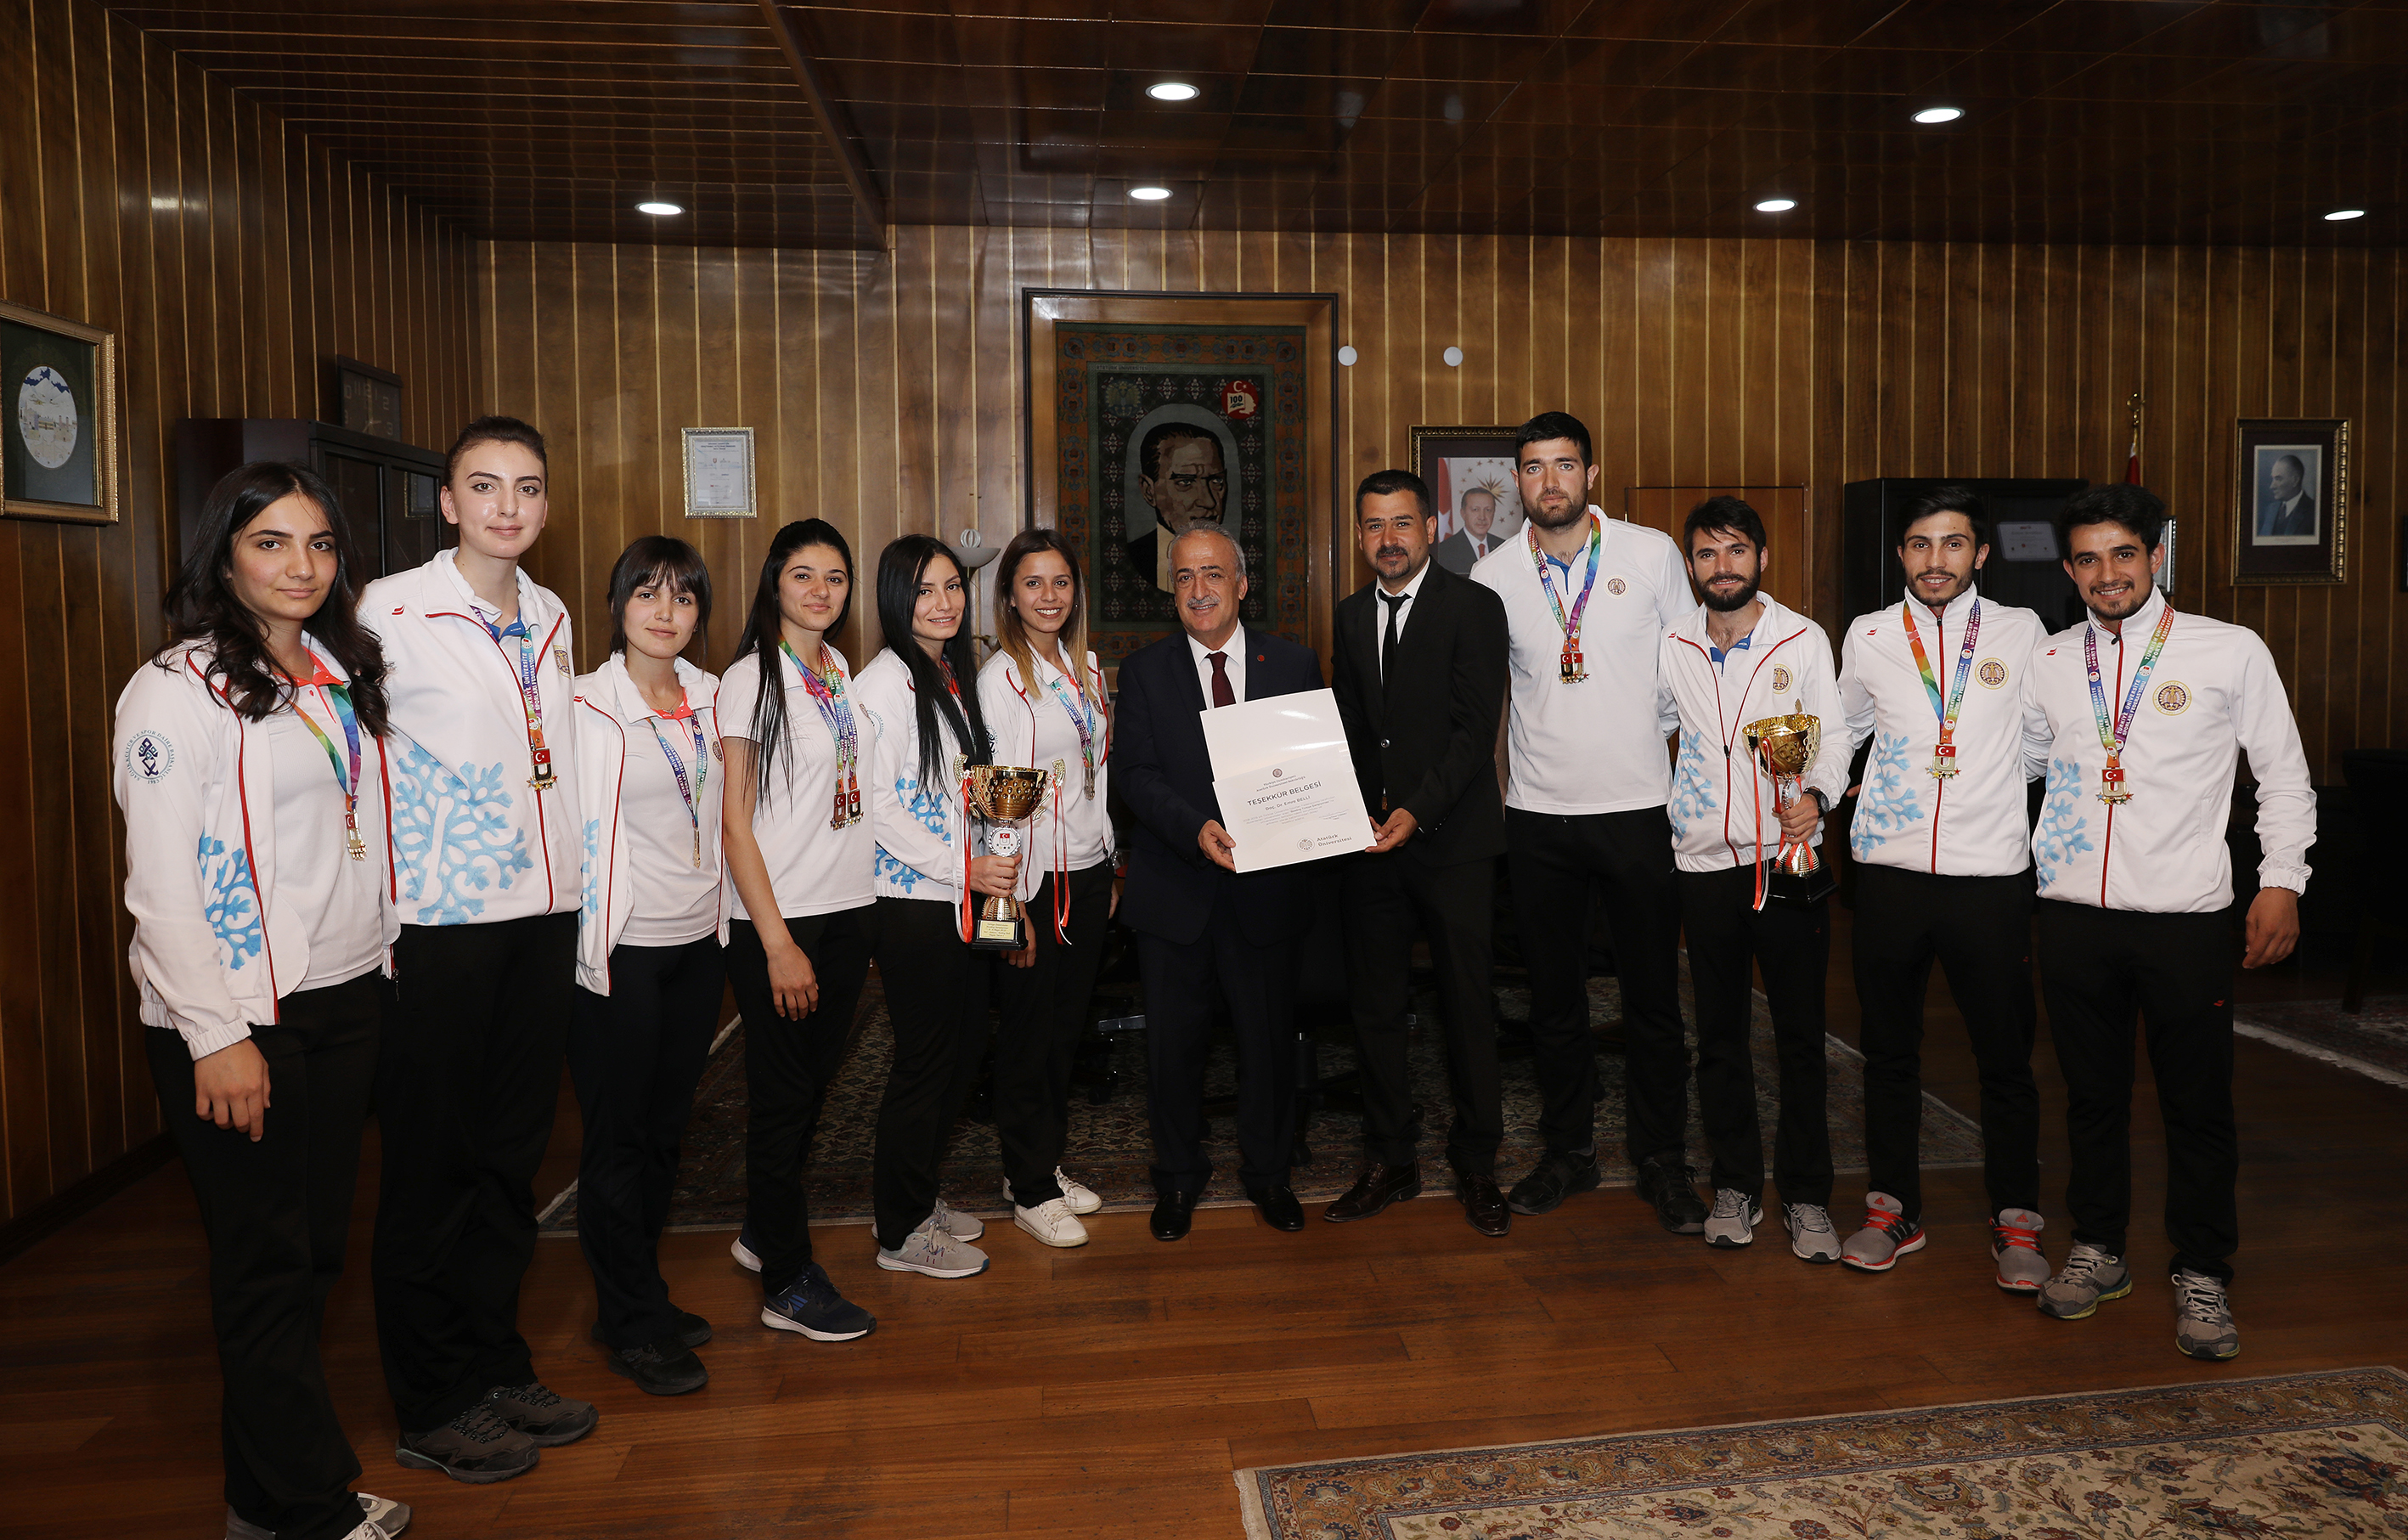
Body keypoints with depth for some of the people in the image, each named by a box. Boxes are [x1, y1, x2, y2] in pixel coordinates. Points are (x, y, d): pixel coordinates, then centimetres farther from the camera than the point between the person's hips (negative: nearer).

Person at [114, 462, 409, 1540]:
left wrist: (380, 969, 13)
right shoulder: (177, 687, -8)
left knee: (316, 1247, 10)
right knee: (265, 1258, 2)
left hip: (346, 999, 7)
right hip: (238, 1016, -6)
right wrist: (216, 1036, -16)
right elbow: (160, 882, -13)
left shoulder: (343, 674, 13)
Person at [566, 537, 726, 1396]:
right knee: (617, 1138, 3)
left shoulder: (709, 698, 9)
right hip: (620, 948, -6)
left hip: (697, 939, 6)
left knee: (666, 1128, 14)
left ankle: (642, 1297, 29)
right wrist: (585, 942, -12)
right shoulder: (587, 705, -9)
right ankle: (632, 1326, 15)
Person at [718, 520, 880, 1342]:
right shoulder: (750, 679, -9)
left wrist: (870, 913, 11)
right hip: (778, 919, -6)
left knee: (816, 1082, 15)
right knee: (783, 1095, 2)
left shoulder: (844, 674, 10)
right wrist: (777, 943, -15)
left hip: (849, 907, 6)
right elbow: (735, 820, -12)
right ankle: (788, 1284, 14)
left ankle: (764, 1230, 34)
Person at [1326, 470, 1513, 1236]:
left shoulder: (1474, 607, -5)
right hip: (1371, 839, 5)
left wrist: (1418, 810, -20)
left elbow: (1475, 728, -12)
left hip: (1452, 836, -5)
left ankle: (1476, 1164, 17)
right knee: (1374, 1004, 7)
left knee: (1467, 1003, 4)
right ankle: (1388, 1161, 20)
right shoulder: (1352, 614, 13)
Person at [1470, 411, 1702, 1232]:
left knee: (1653, 996, 5)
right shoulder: (1494, 575, 2)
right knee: (1554, 995, 11)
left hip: (1638, 807, -1)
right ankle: (1568, 1151, 26)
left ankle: (1662, 1161, 21)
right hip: (1537, 816, 1)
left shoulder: (1652, 554, -1)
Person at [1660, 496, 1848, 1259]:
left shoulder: (1804, 639, 0)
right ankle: (1736, 1184, 23)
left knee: (1801, 1032, 2)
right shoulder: (1673, 648, 7)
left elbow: (1832, 737, -4)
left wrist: (1814, 795, -23)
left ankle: (1806, 1195, 15)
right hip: (1706, 861, 2)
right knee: (1720, 1032, 9)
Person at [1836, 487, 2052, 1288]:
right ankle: (1894, 1207, 25)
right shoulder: (1867, 637, 5)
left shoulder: (2021, 633, 4)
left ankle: (2015, 1220, 22)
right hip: (1889, 869, 1)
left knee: (2006, 1055, 5)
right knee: (1889, 1048, 10)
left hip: (1991, 870, -1)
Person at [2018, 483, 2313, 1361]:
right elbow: (2012, 763, 21)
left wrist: (2282, 882, -2)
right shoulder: (2049, 664, 8)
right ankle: (2098, 1249, 29)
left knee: (2198, 1101, 4)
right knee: (2092, 1092, 13)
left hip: (2186, 916, -2)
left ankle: (2202, 1275, 21)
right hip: (2075, 915, 3)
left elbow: (2283, 774, 5)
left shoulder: (2232, 652, 1)